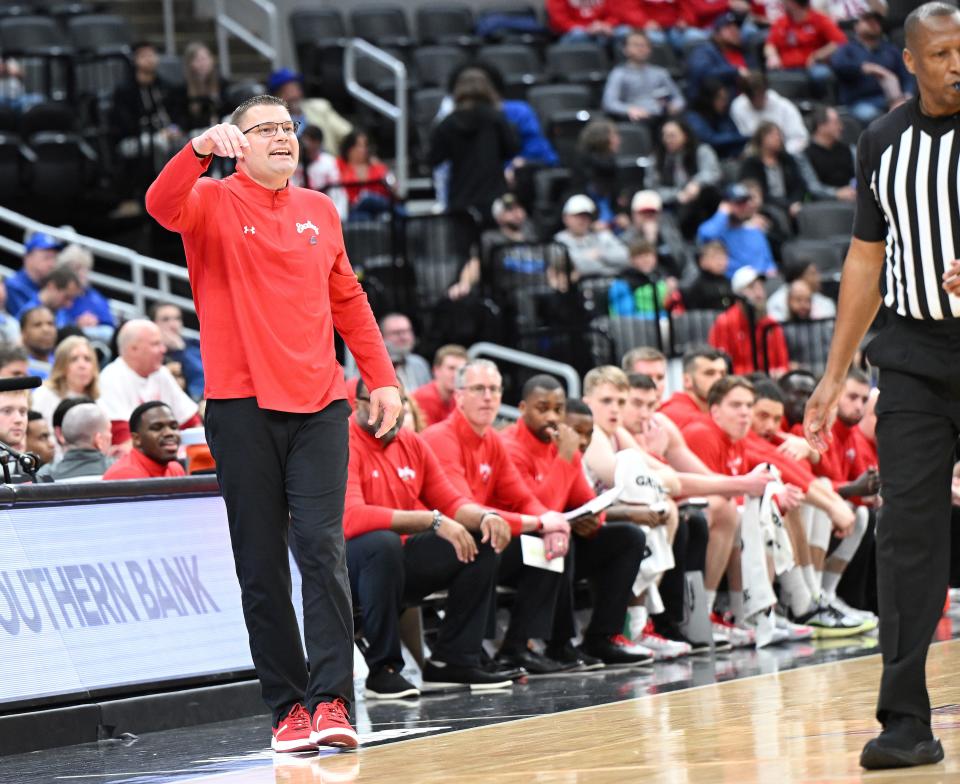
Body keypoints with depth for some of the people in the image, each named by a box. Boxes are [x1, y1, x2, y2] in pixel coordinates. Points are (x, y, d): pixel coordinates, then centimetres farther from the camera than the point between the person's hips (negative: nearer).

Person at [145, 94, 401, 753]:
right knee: (261, 565, 0)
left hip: (319, 404, 2)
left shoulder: (319, 211, 16)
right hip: (242, 407, -2)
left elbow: (348, 300, 23)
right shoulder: (213, 203, 3)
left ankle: (330, 700, -11)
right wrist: (201, 148, -35)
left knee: (321, 547, -9)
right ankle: (287, 705, 6)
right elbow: (162, 205, -19)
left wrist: (382, 378, 16)